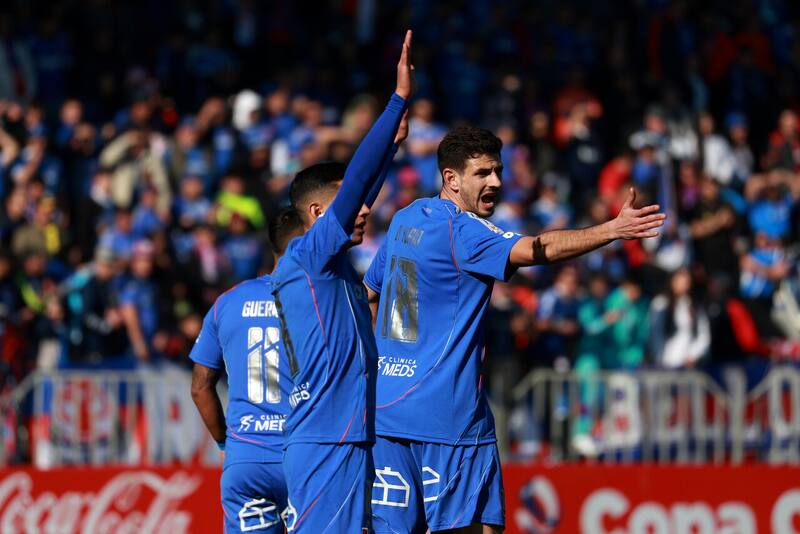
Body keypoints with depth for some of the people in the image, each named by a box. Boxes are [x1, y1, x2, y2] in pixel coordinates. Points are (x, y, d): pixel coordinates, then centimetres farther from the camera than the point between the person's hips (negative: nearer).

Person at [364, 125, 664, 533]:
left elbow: (368, 294, 27)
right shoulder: (461, 229, -11)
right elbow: (539, 249, -25)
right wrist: (614, 229, -33)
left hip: (386, 405, 8)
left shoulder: (405, 220, 15)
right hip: (447, 413, -8)